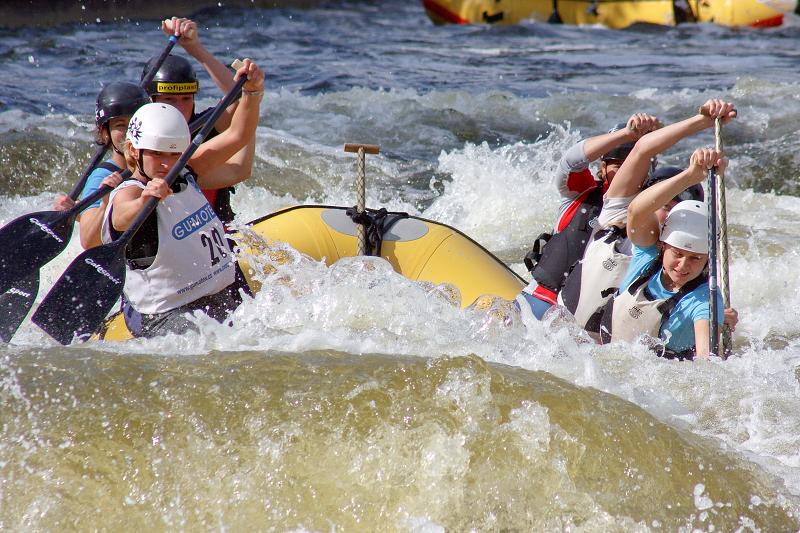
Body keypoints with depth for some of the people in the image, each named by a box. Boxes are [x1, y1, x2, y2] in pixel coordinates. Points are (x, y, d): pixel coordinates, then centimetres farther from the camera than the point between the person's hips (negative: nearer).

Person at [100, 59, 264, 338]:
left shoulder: (185, 175, 9)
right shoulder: (128, 192, -13)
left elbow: (237, 136, 5)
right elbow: (124, 217, -37)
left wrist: (252, 92, -11)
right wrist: (144, 202, -59)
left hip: (228, 300, 7)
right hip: (167, 316, -7)